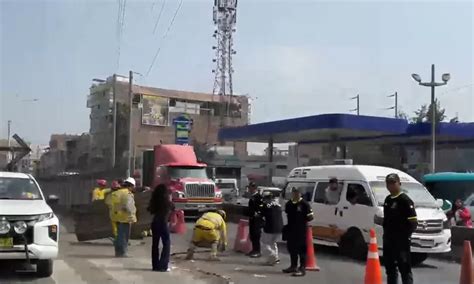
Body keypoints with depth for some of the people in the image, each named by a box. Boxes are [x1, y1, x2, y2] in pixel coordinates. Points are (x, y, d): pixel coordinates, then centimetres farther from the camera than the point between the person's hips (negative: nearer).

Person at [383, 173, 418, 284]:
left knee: (404, 268, -6)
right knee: (389, 268, 15)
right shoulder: (387, 200, 13)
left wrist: (405, 235, -15)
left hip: (401, 241, -8)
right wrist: (386, 233, 12)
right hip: (388, 240, 8)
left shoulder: (405, 200, -11)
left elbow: (413, 222, -14)